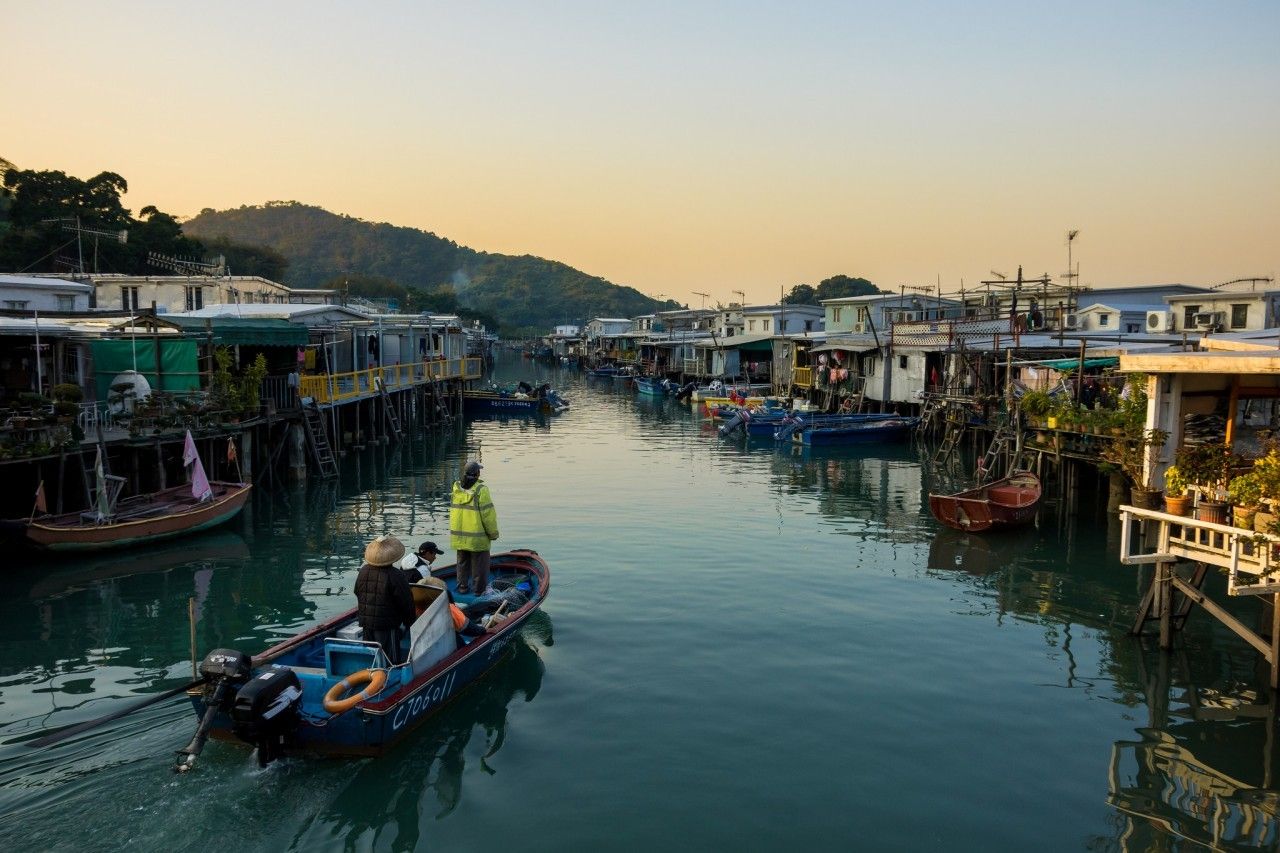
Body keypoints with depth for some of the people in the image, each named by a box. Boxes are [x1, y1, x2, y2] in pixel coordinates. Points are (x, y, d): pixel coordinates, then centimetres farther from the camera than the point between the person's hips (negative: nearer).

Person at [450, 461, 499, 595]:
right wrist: (493, 533, -8)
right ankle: (479, 588, 16)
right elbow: (488, 514, -15)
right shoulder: (481, 490, -18)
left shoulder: (456, 487, -3)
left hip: (459, 534, 5)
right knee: (479, 562, 8)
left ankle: (462, 586, 27)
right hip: (477, 536, -5)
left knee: (462, 561, 19)